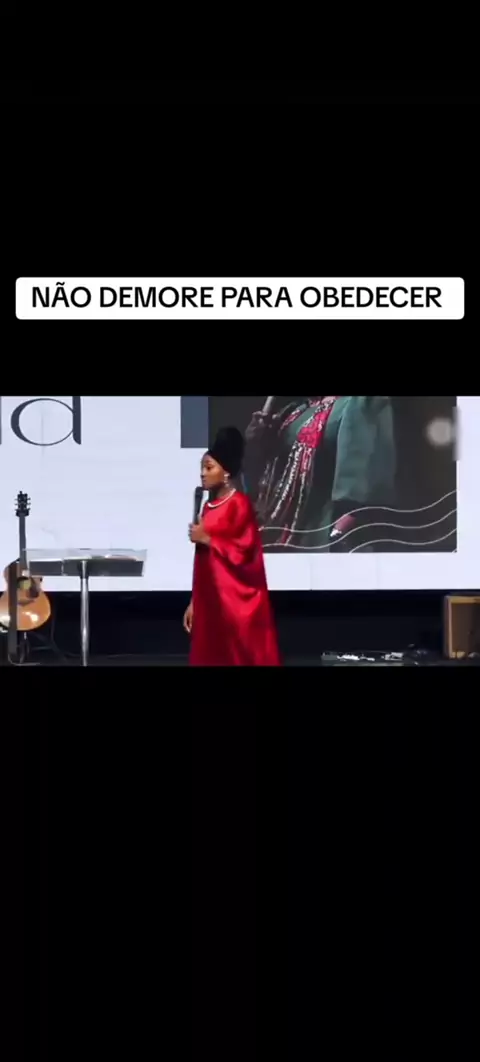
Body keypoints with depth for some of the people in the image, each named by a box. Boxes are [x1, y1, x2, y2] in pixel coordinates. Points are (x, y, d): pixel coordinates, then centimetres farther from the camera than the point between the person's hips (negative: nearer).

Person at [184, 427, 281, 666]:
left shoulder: (240, 504, -9)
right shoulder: (210, 506, 13)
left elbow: (246, 552, -17)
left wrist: (207, 539, -14)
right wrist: (194, 602, 14)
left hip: (236, 603, -8)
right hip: (211, 601, 8)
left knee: (240, 660, -5)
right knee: (211, 659, 7)